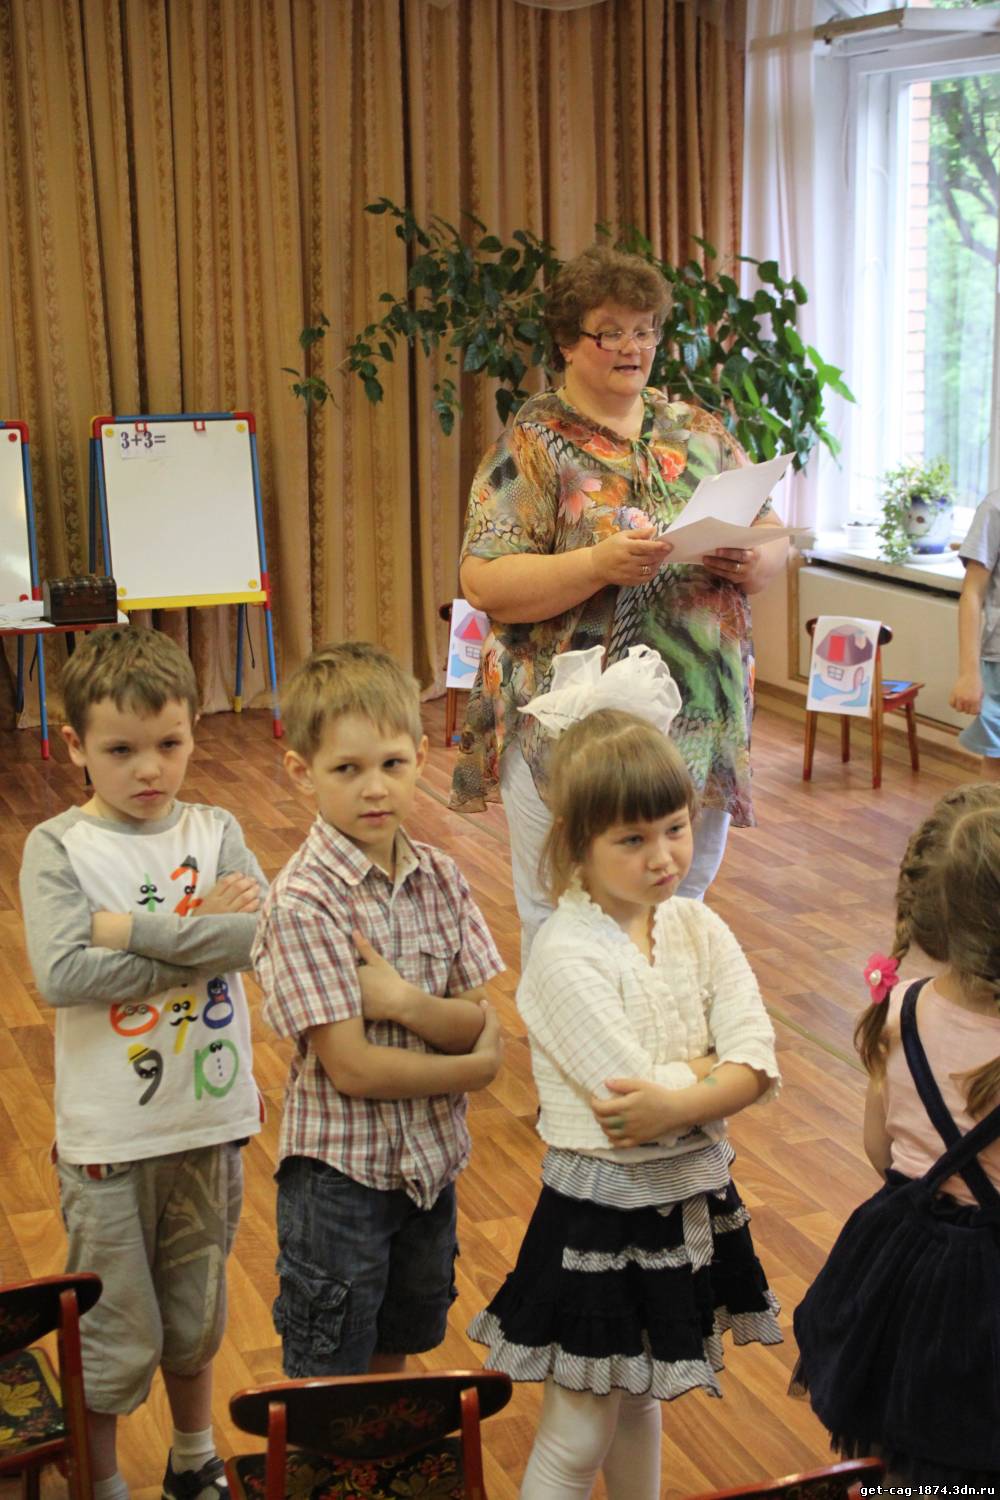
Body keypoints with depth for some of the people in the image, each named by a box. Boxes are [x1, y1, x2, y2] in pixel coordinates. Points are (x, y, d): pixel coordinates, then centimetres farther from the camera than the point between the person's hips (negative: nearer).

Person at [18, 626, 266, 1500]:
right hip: (110, 1133, -3)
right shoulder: (58, 848, -10)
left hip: (211, 1117, 3)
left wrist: (135, 928, -21)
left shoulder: (214, 833, -2)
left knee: (195, 1312, 22)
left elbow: (265, 934, -18)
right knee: (116, 1335, 9)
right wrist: (201, 937, -19)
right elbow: (61, 976, -23)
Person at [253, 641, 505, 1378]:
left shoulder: (440, 879, -4)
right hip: (341, 1172, -5)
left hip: (431, 1159, 5)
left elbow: (482, 1024, -6)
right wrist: (478, 1067, -12)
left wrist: (404, 1002, -24)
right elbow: (352, 1068, -22)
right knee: (330, 1377, 11)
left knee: (395, 1354, 24)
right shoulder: (302, 903, -21)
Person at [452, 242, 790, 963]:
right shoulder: (533, 445, -4)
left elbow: (775, 540, 13)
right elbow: (482, 581, -12)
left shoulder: (699, 431, 11)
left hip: (702, 725, 5)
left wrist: (752, 561, -11)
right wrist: (600, 564, -25)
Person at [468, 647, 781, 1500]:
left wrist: (681, 1101, -25)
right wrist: (721, 1066, -13)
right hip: (602, 1213, -5)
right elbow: (633, 1086, -25)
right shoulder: (565, 956, -20)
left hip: (692, 1199, 6)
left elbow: (757, 1064, -10)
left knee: (642, 1402, 24)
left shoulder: (699, 930, -2)